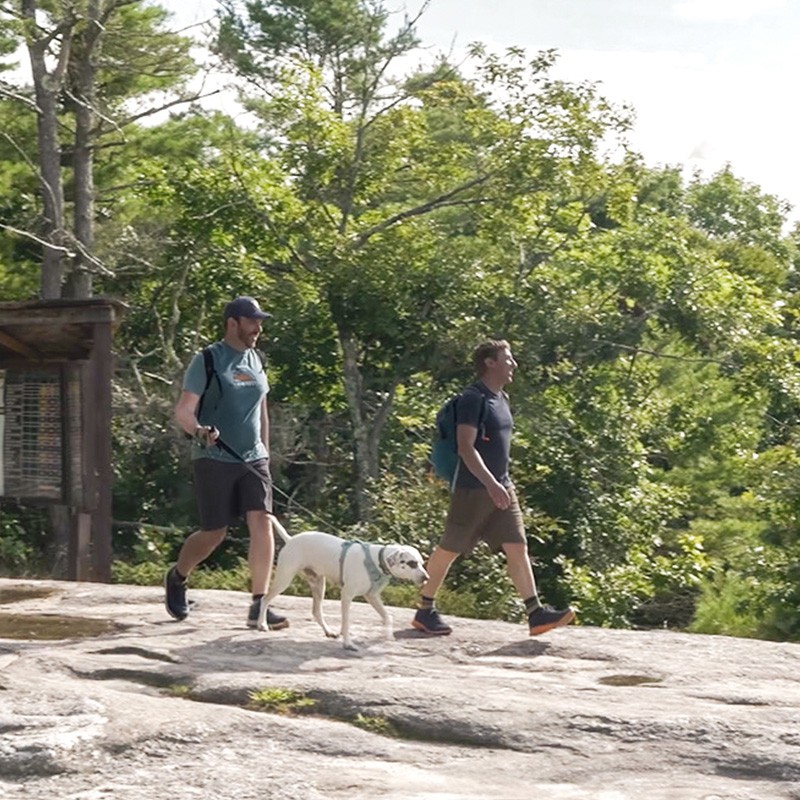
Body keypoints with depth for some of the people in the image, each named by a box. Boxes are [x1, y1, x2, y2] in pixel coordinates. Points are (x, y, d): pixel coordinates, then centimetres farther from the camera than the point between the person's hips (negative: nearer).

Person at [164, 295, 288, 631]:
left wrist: (265, 453, 20)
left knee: (262, 523, -12)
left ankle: (259, 606, -11)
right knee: (214, 533, 2)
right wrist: (199, 431, -33)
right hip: (214, 460, -5)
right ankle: (176, 578, 32)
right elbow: (183, 411, -13)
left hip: (252, 459, 5)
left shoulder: (254, 360, 12)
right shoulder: (207, 361, -7)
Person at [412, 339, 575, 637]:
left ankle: (535, 614, -5)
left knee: (517, 547, -1)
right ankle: (425, 611, 14)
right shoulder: (473, 398, -14)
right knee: (449, 548, 2)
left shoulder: (501, 399, 13)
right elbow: (465, 447, -22)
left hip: (502, 488, 8)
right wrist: (491, 484, -28)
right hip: (473, 489, -8)